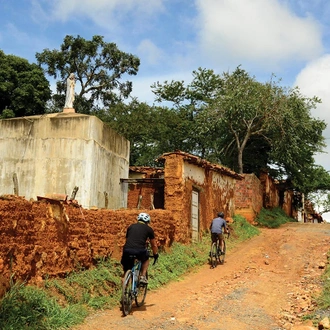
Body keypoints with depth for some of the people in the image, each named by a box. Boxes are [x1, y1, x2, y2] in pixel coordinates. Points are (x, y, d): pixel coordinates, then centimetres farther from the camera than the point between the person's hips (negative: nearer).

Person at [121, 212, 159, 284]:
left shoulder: (131, 227, 25)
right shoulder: (149, 229, 18)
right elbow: (154, 245, 26)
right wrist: (156, 255, 43)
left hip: (127, 250, 2)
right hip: (140, 251, -2)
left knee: (126, 272, 22)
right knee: (146, 259, 31)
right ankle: (143, 277, 19)